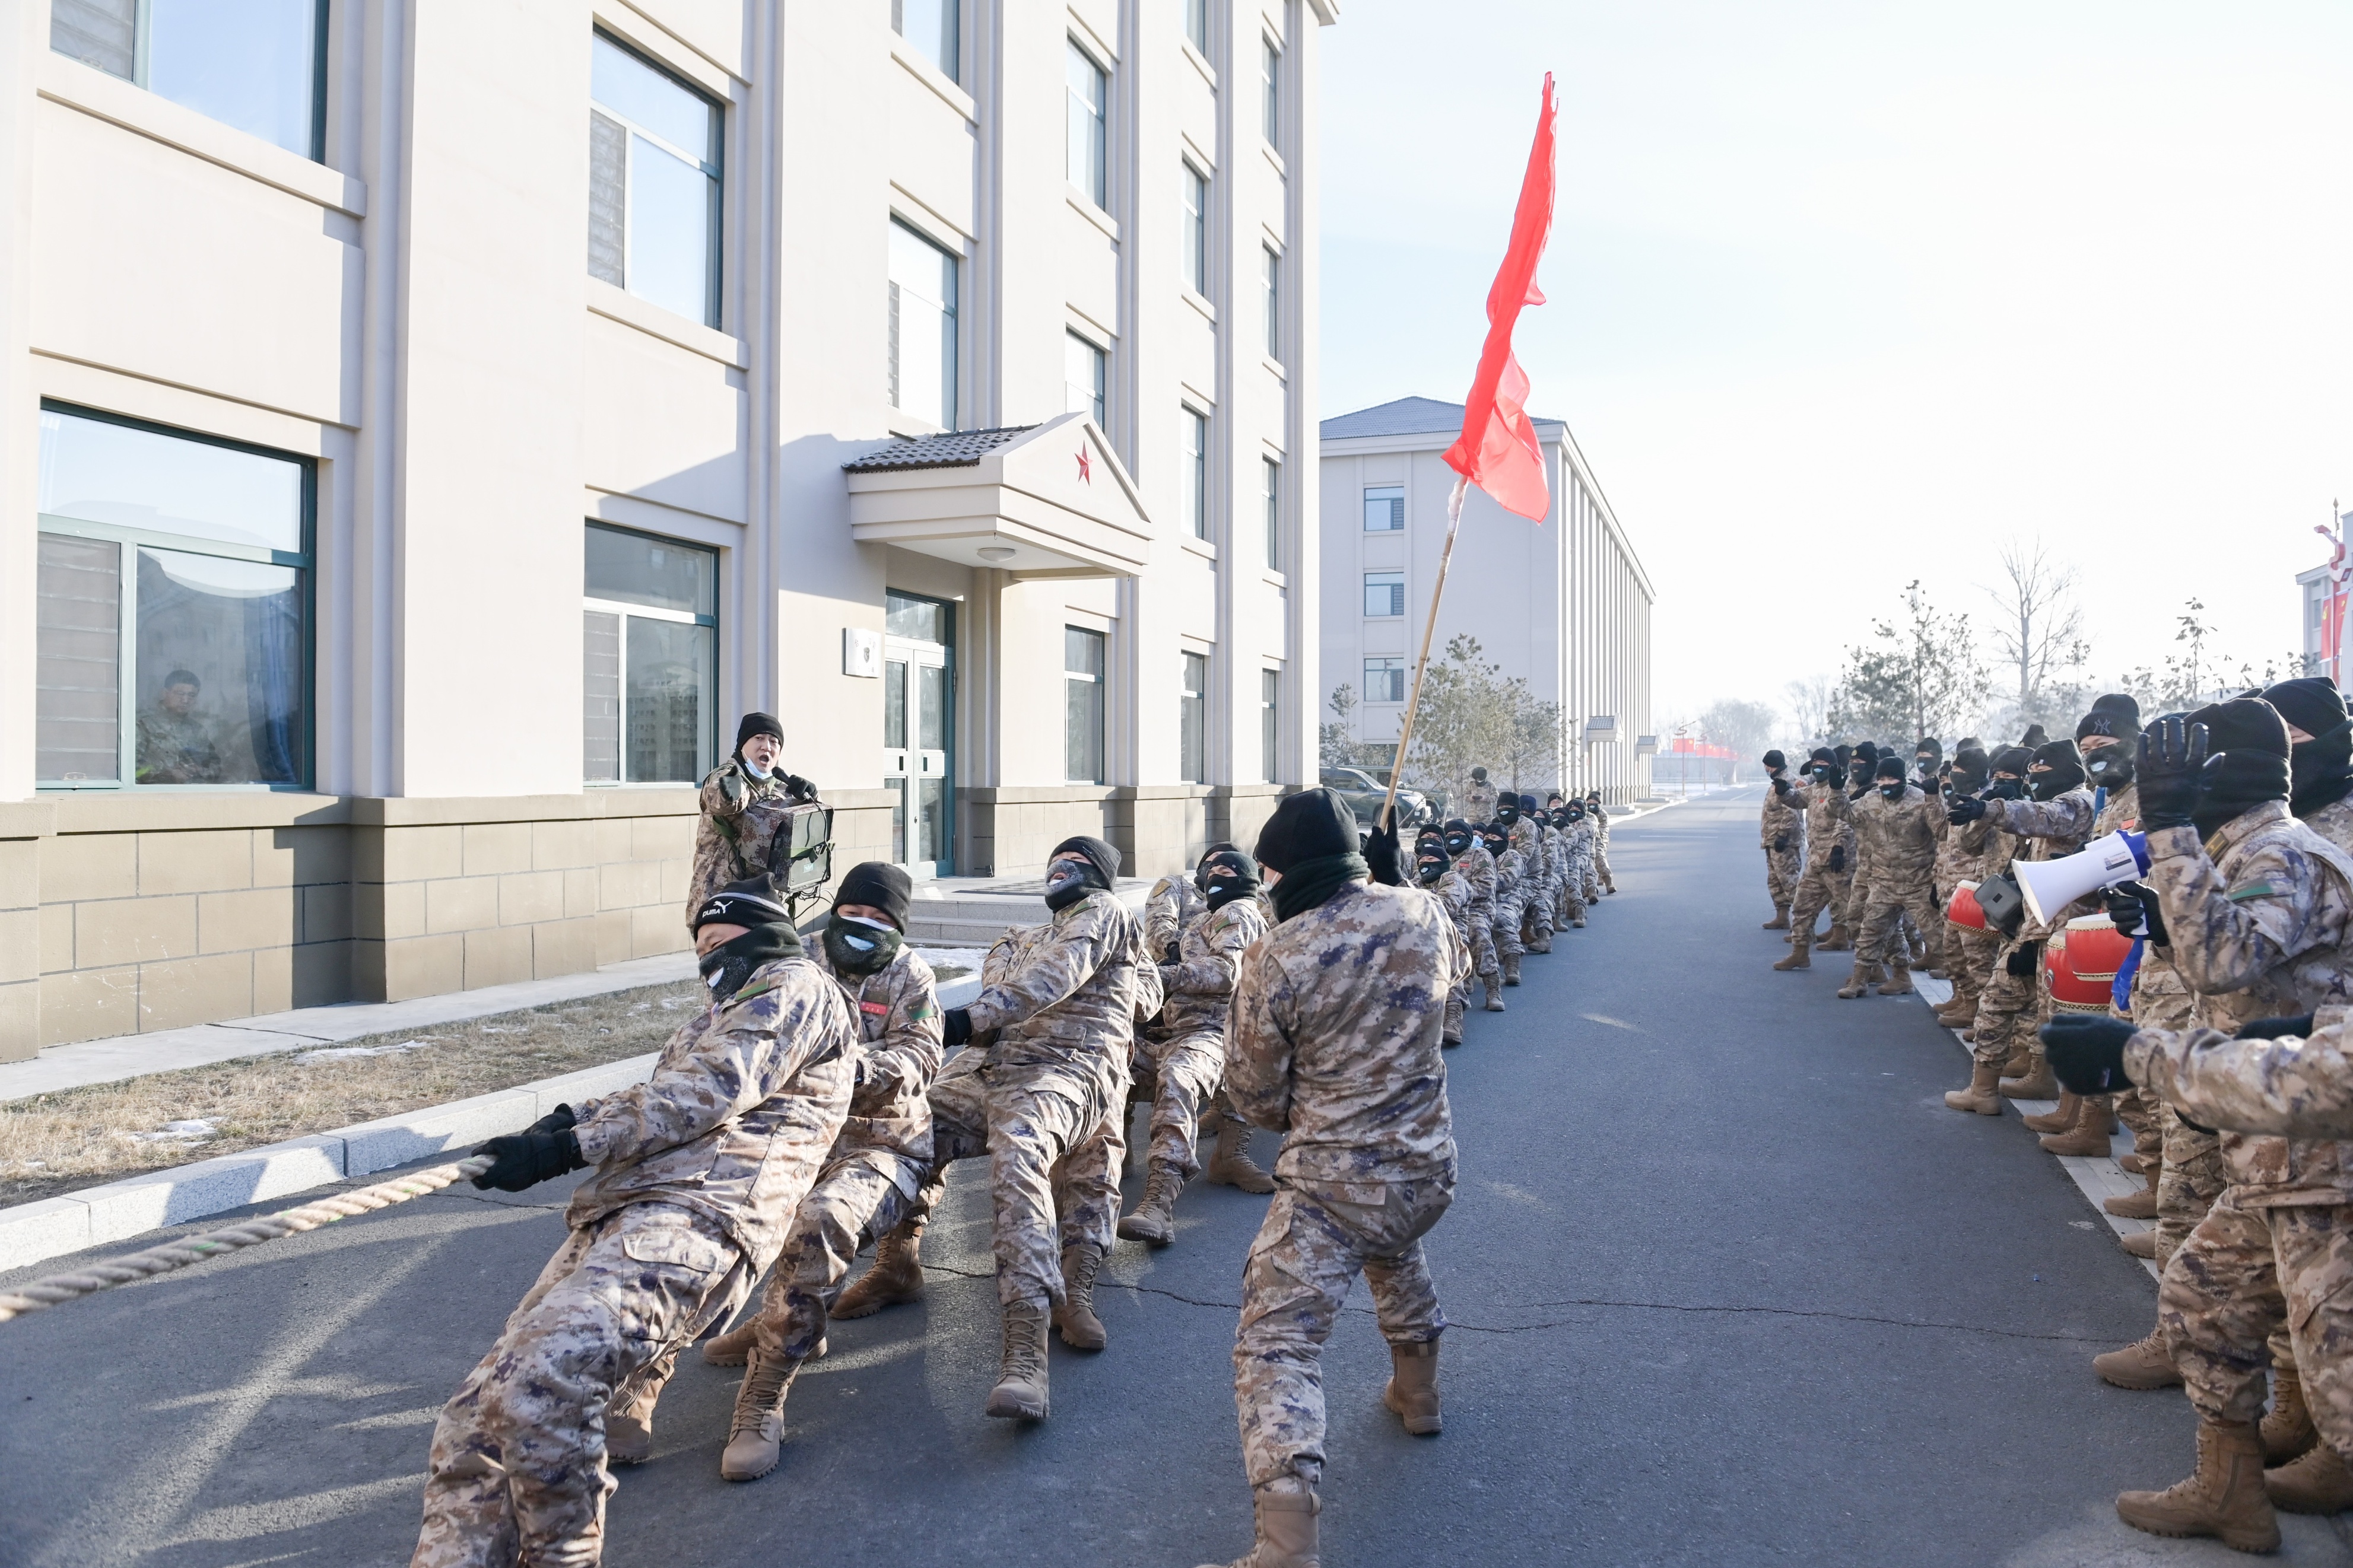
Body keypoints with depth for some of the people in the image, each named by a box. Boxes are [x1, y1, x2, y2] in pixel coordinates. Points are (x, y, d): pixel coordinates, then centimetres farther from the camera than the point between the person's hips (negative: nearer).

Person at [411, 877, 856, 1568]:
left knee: (542, 1381, -29)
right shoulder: (726, 1015, 39)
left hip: (695, 1222, -9)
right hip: (613, 1222, 9)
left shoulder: (797, 986, 9)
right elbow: (658, 1099, 26)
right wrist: (571, 1118, 6)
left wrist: (569, 1147, -11)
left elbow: (705, 1093, -6)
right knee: (471, 1429, -3)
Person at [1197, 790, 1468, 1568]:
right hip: (1427, 1169, 6)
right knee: (1395, 1252, 37)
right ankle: (1416, 1389, 54)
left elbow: (1256, 1096, -5)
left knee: (1277, 1346, -4)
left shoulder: (1274, 959, -17)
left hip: (1330, 1182, -6)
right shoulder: (1423, 913, -5)